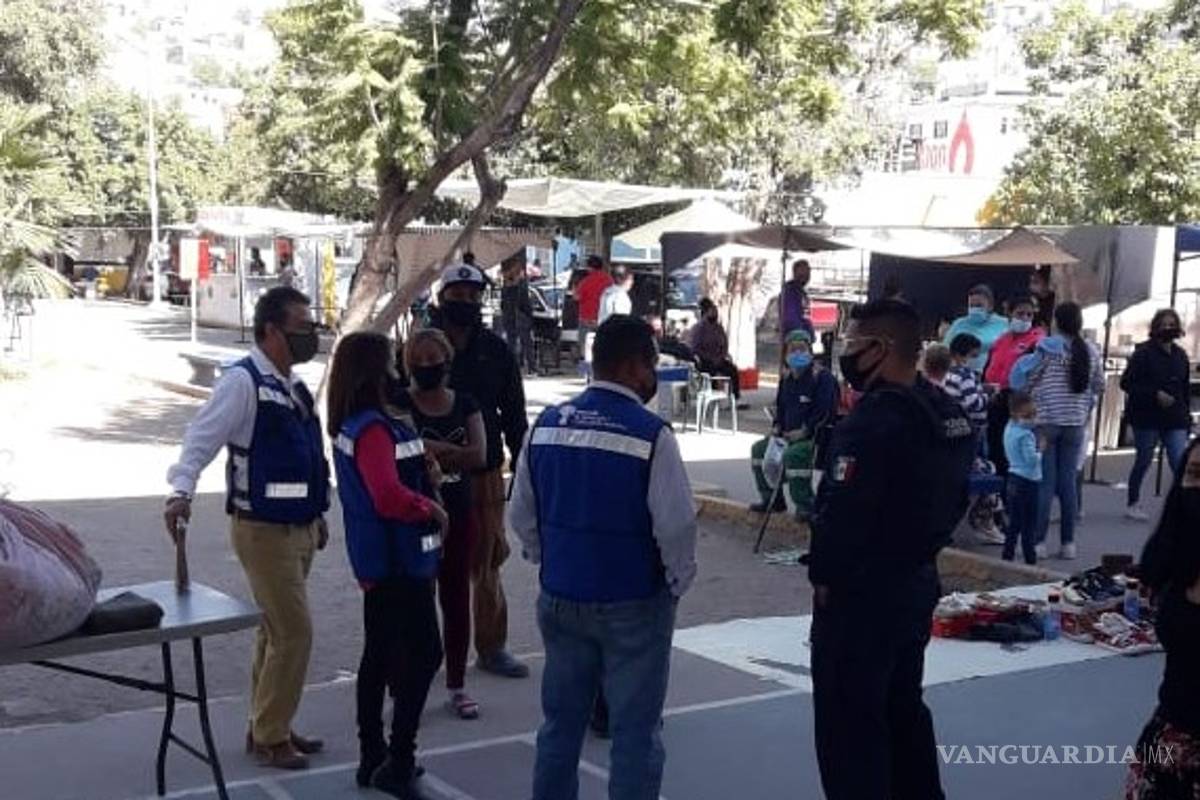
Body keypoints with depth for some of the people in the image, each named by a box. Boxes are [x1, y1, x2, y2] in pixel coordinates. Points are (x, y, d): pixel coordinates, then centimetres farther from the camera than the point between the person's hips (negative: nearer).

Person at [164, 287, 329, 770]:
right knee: (294, 632, -7)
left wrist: (315, 513, 22)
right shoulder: (243, 381, -15)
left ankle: (268, 726, 30)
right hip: (263, 530, -9)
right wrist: (181, 490, -38)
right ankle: (269, 737, 8)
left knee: (277, 631, 17)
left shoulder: (293, 386, 11)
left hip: (298, 528, 9)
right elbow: (202, 438, -23)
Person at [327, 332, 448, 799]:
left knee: (379, 655, 15)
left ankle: (372, 759, 23)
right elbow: (390, 497, -31)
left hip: (379, 561, 10)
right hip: (398, 561, -10)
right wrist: (432, 508, -15)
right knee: (424, 654, -6)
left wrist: (423, 470, 1)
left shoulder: (353, 425, 11)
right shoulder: (372, 429, -20)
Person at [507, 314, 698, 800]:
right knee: (634, 732, 6)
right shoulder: (651, 435, -17)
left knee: (561, 721, 18)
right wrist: (677, 584, 0)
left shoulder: (546, 425, 0)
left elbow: (521, 515, 7)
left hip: (559, 599, 5)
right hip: (633, 605, -5)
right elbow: (676, 526, -17)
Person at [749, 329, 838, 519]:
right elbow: (781, 406, 28)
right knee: (760, 448, 8)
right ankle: (772, 500, 16)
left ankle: (805, 506, -24)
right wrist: (777, 426, 9)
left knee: (793, 454, -36)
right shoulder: (787, 379, 15)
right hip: (788, 435, 9)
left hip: (816, 436, -9)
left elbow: (825, 411, -18)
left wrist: (805, 431, -22)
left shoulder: (822, 377, -12)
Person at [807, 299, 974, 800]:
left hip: (860, 592, -9)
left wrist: (823, 575, -12)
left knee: (848, 721, 2)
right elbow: (954, 499, 15)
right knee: (903, 707, 22)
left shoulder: (874, 420, -23)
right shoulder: (948, 414, 7)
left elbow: (843, 512, -26)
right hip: (916, 582, 9)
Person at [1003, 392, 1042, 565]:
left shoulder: (1009, 430, 8)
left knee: (1014, 523, 14)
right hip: (1028, 481, -8)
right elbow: (1032, 459, -25)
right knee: (1029, 525, -1)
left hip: (1014, 478, 8)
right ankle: (1030, 560, 4)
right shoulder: (1025, 435, -19)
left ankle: (1007, 556, 16)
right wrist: (1041, 452, -7)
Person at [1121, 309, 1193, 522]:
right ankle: (1132, 504, 22)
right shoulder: (1144, 352, -6)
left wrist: (1187, 416, 12)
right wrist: (1155, 394, -19)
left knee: (1181, 464, -7)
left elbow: (1184, 389, 17)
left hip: (1175, 419, 4)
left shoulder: (1180, 355, 11)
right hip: (1147, 418, -4)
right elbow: (1126, 383, -11)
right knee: (1143, 461, 6)